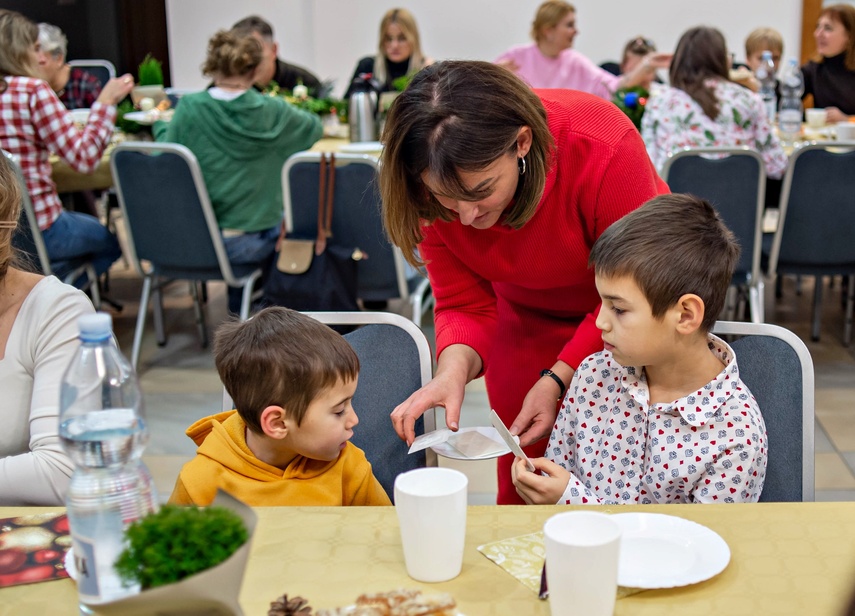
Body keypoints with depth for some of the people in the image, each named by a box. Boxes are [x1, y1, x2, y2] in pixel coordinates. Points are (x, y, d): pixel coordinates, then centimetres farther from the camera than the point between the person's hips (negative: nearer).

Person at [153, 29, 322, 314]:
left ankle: (239, 307, 46)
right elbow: (314, 128, 11)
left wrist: (161, 125, 19)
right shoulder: (272, 112, -8)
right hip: (250, 243, -1)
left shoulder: (189, 109, -9)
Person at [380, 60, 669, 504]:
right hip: (528, 320, 3)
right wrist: (455, 366, -36)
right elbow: (465, 304, -15)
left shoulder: (605, 150, -38)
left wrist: (557, 379, -32)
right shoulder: (438, 186, -27)